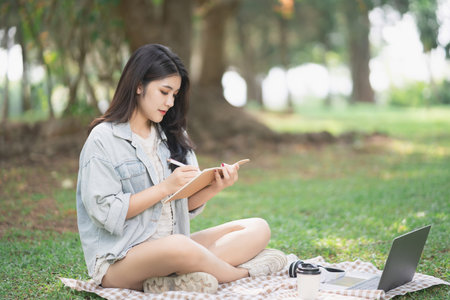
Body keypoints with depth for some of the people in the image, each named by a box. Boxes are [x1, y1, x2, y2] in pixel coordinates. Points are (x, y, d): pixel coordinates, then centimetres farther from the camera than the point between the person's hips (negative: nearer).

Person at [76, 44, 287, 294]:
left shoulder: (172, 136, 14)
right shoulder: (103, 139, -5)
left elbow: (187, 205, 11)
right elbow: (107, 212, -14)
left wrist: (214, 188, -10)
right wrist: (166, 187, -17)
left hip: (173, 249, 8)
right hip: (118, 261, -7)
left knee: (259, 229, -8)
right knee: (180, 247, -40)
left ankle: (176, 280, -27)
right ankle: (243, 273, -11)